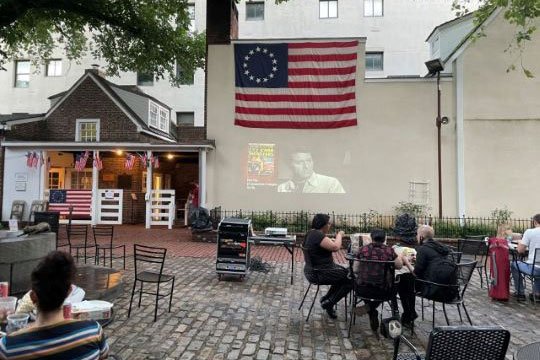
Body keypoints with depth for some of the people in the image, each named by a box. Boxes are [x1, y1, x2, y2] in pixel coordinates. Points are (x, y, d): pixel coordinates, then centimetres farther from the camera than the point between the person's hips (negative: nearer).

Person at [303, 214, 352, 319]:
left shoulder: (311, 233, 8)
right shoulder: (317, 235, -24)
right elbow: (335, 247, -31)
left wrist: (336, 238, 5)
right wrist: (339, 235, -13)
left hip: (313, 270, 11)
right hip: (319, 274, -10)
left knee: (346, 272, 19)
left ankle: (326, 299, 21)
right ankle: (328, 303, 4)